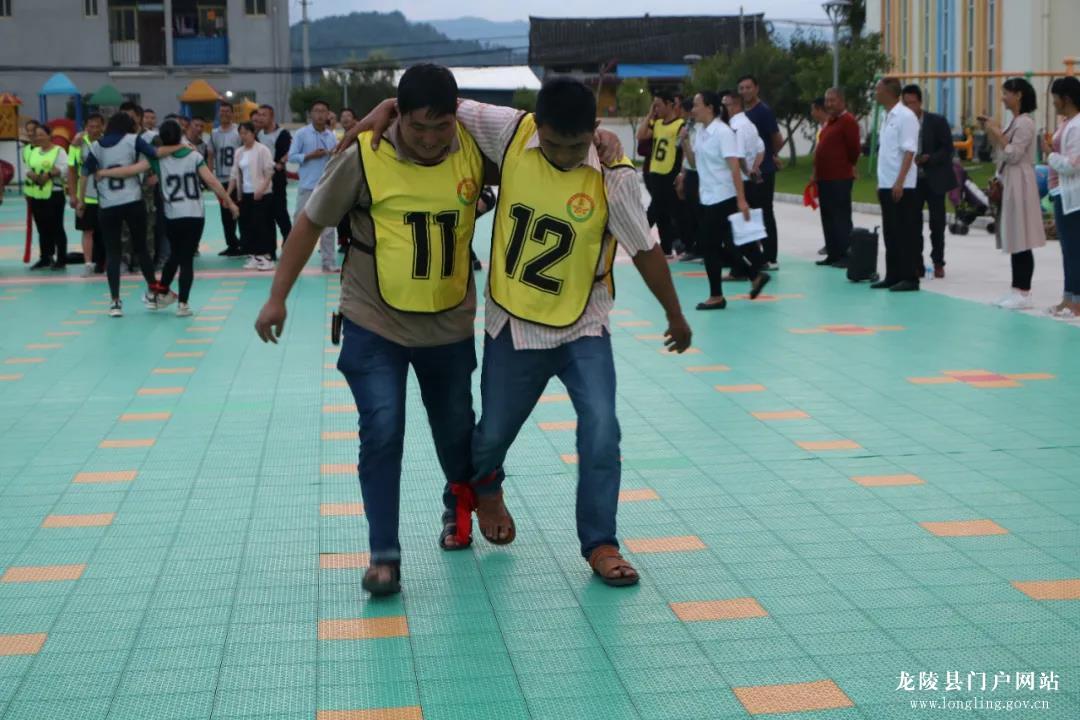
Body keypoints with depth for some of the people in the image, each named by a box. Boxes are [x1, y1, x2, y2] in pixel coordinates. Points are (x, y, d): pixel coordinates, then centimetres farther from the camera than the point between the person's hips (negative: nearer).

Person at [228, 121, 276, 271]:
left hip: (261, 194, -7)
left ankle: (266, 258, -6)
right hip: (245, 194, 7)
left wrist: (262, 189, -21)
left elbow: (269, 172, -11)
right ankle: (253, 257, 13)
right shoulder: (239, 152, 12)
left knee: (261, 225, -9)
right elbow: (235, 175, 15)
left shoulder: (262, 150, -8)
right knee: (247, 226, 6)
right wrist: (228, 193, 8)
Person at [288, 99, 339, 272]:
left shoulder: (332, 136, 9)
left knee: (328, 226, 5)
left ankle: (328, 262, 10)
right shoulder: (301, 134, -2)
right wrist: (310, 156, -14)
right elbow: (291, 156, -5)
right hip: (307, 187, -3)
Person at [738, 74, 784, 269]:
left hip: (763, 171, -7)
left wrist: (769, 156, 6)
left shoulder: (764, 111, -11)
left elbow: (778, 140, -10)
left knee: (765, 214, -4)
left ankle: (770, 258, 0)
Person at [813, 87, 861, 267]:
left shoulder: (848, 121, -11)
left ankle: (845, 256, -5)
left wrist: (847, 165, 1)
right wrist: (816, 171, 19)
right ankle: (833, 254, 17)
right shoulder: (828, 122, 19)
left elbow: (854, 148, -15)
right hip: (824, 178, 10)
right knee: (828, 218, 11)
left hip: (840, 179, -10)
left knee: (841, 218, -7)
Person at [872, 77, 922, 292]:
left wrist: (899, 182, -22)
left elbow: (909, 152, -17)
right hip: (887, 185, 9)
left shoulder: (905, 117, -12)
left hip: (901, 187, -9)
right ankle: (893, 275, 16)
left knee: (905, 233, -4)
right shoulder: (887, 117, 14)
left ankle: (910, 277, -1)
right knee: (890, 233, 11)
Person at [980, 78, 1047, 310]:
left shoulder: (1025, 123, -13)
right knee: (1014, 240, 10)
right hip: (1009, 184, 10)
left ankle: (1024, 293, -6)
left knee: (1021, 241, -8)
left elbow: (1013, 155, -18)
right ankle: (1017, 290, 13)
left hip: (1019, 184, -10)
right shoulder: (1014, 121, 16)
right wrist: (990, 132, 11)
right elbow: (1003, 155, 18)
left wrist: (997, 133, -12)